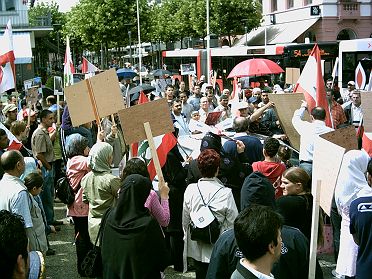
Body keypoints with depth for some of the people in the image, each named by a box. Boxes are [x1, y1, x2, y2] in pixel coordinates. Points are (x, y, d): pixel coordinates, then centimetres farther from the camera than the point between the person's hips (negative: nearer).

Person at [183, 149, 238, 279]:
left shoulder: (190, 190, -10)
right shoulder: (225, 193, -19)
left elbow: (185, 220, 2)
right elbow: (233, 223, -12)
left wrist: (187, 237, 18)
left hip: (196, 248, 3)